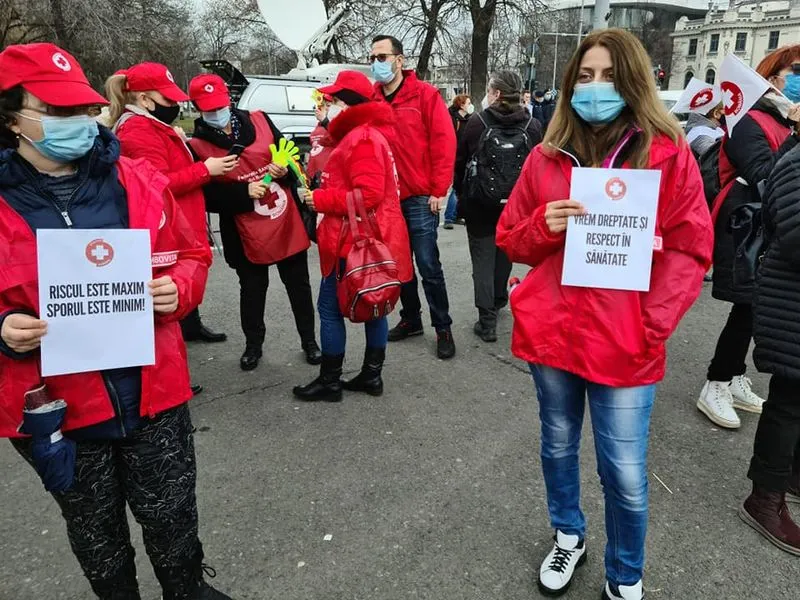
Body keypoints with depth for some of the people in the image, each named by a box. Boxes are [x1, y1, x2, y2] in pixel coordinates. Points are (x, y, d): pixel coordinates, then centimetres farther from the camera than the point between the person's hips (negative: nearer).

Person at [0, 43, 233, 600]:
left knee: (173, 517, 17)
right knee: (96, 535, 21)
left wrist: (177, 289, -13)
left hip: (154, 392, 1)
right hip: (55, 407, 0)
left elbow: (191, 255, 7)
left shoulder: (139, 180, -2)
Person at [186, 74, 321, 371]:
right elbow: (207, 197, -11)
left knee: (299, 285, 13)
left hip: (288, 223, 2)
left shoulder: (259, 121, 0)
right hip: (247, 234, -2)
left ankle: (309, 340, 31)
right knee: (252, 291, 14)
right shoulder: (197, 146, -7)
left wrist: (285, 170, -14)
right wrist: (244, 193, -21)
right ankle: (253, 344, 35)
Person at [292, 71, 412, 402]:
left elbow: (368, 194, -25)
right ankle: (372, 375, 23)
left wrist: (320, 199, -17)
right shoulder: (362, 135, 17)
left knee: (330, 307, 0)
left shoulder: (362, 138, -16)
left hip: (355, 242, -10)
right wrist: (322, 194, 6)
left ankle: (329, 381, 11)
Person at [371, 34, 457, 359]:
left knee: (428, 266, -3)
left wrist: (438, 190, -11)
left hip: (420, 197, -5)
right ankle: (411, 318, 30)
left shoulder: (425, 94, -4)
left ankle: (443, 328, 11)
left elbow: (444, 142, -8)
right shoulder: (369, 98, 8)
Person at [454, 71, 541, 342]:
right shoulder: (532, 126, -3)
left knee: (483, 260, 3)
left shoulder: (476, 124, -8)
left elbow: (459, 164, -2)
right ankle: (498, 300, 41)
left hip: (480, 206, -3)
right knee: (504, 254, 23)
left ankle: (487, 321, -1)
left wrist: (462, 195, 12)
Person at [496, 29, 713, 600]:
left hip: (625, 343, -2)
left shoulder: (669, 153, -3)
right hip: (551, 332, 3)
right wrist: (543, 227, -13)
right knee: (559, 447, 19)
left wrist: (651, 325, -13)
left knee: (625, 474, 5)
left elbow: (691, 250, -4)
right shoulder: (547, 157, 4)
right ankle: (569, 537, 46)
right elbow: (511, 240, 9)